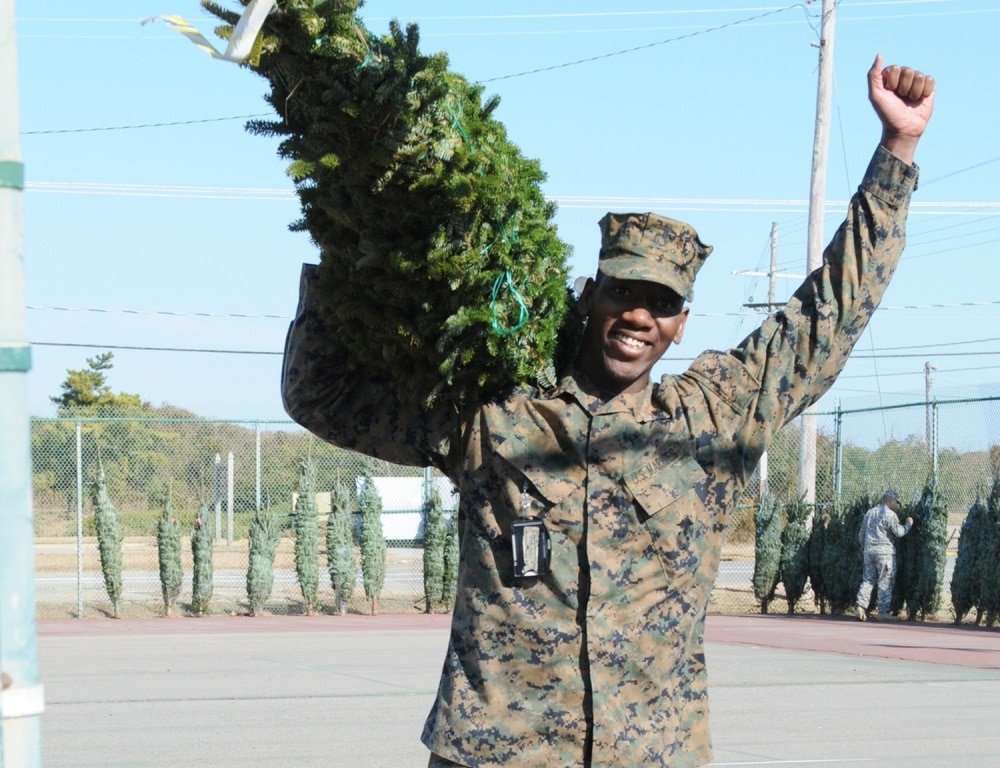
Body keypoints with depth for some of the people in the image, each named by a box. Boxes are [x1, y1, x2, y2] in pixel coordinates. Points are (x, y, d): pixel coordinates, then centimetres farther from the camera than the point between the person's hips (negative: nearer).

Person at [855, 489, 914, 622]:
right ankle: (883, 611, -2)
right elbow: (899, 532, -11)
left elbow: (861, 534, 18)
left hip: (868, 551, 6)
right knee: (885, 582, -1)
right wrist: (908, 524, 5)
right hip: (884, 551, -6)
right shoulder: (890, 514, -9)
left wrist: (863, 547, 31)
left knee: (868, 580, 9)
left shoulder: (869, 513, 14)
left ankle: (861, 606, -4)